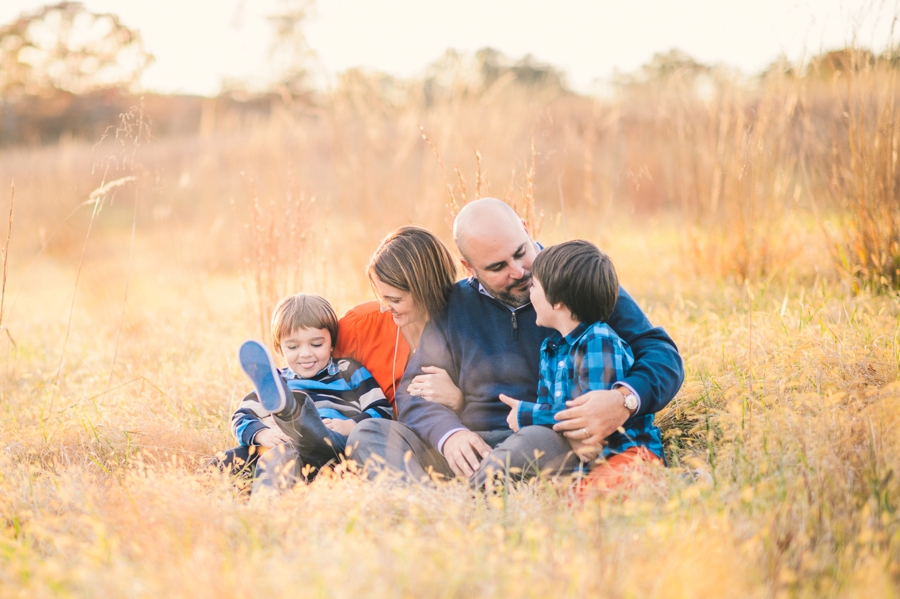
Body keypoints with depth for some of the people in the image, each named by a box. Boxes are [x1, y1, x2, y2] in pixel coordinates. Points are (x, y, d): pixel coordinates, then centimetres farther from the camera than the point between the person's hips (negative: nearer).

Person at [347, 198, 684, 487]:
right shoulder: (455, 307, 14)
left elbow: (663, 354, -1)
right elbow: (414, 390, 13)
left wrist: (624, 400, -24)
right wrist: (448, 434, -11)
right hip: (473, 451, 4)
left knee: (539, 442, -39)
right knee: (369, 435, -18)